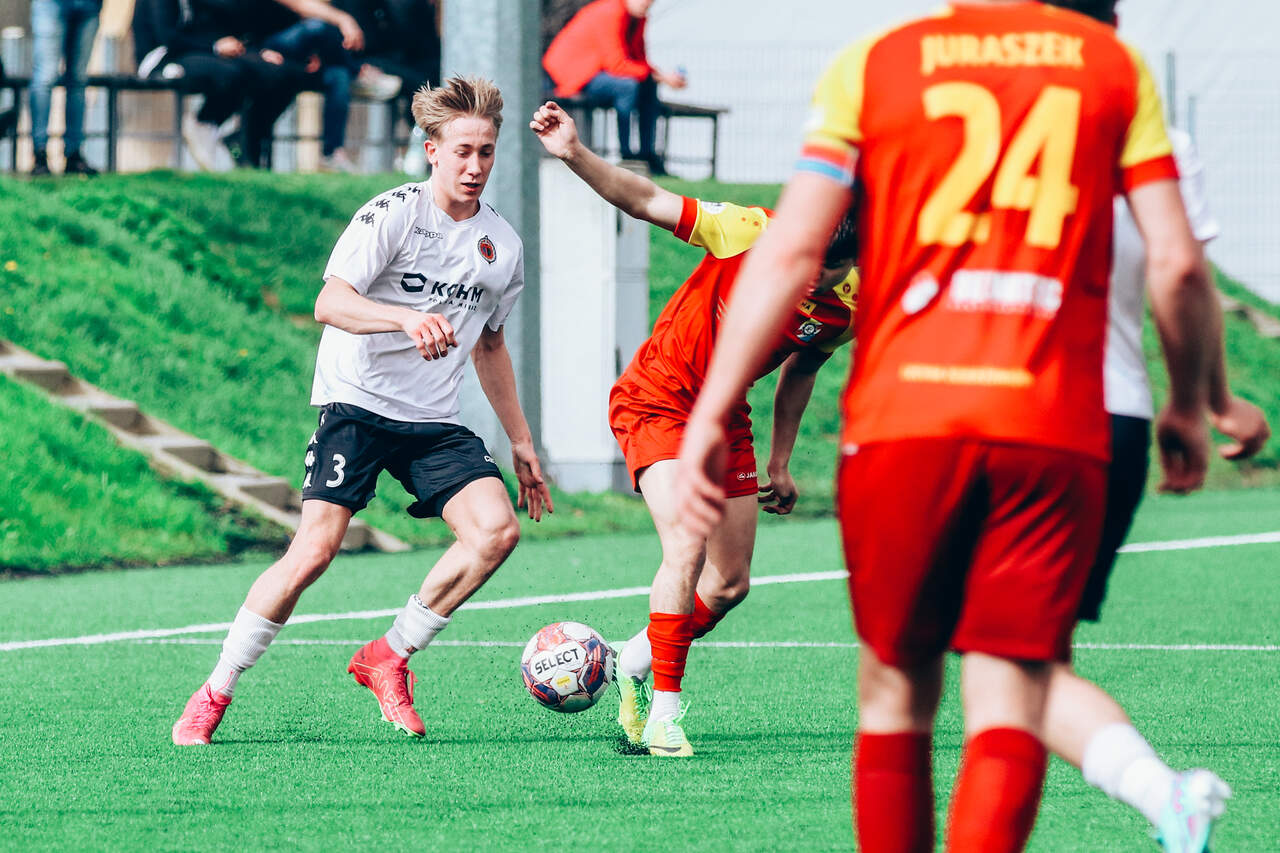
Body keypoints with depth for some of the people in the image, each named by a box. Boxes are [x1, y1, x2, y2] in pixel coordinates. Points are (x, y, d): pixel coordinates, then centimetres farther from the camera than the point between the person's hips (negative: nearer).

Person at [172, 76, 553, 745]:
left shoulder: (502, 245, 10)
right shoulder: (393, 214, -9)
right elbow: (329, 304, -21)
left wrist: (520, 442, 27)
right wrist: (407, 318, -39)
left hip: (434, 421, 5)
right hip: (357, 402, -5)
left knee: (496, 529, -17)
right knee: (316, 547, -17)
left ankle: (389, 659, -1)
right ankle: (214, 695, -3)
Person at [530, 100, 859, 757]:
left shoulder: (849, 305, -10)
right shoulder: (750, 233, -25)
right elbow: (643, 201, -22)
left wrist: (780, 462, 15)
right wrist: (574, 154, -36)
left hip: (725, 418, 6)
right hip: (656, 400, -6)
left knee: (730, 585, 8)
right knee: (686, 550, -23)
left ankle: (633, 664, 33)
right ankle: (663, 714, -13)